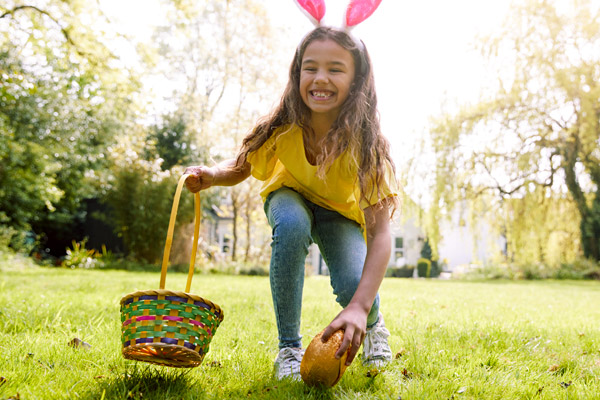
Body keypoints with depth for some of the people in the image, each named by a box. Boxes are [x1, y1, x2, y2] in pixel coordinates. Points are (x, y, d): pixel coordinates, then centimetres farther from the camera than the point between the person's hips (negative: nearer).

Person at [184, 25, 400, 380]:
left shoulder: (365, 143, -35)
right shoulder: (283, 129, -30)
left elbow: (380, 232, -42)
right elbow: (241, 167, -11)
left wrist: (360, 307, -54)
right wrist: (210, 175, -36)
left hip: (341, 211, -1)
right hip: (291, 197, 1)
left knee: (353, 284, -28)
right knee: (292, 225, -36)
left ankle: (373, 324, 13)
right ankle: (289, 346, -17)